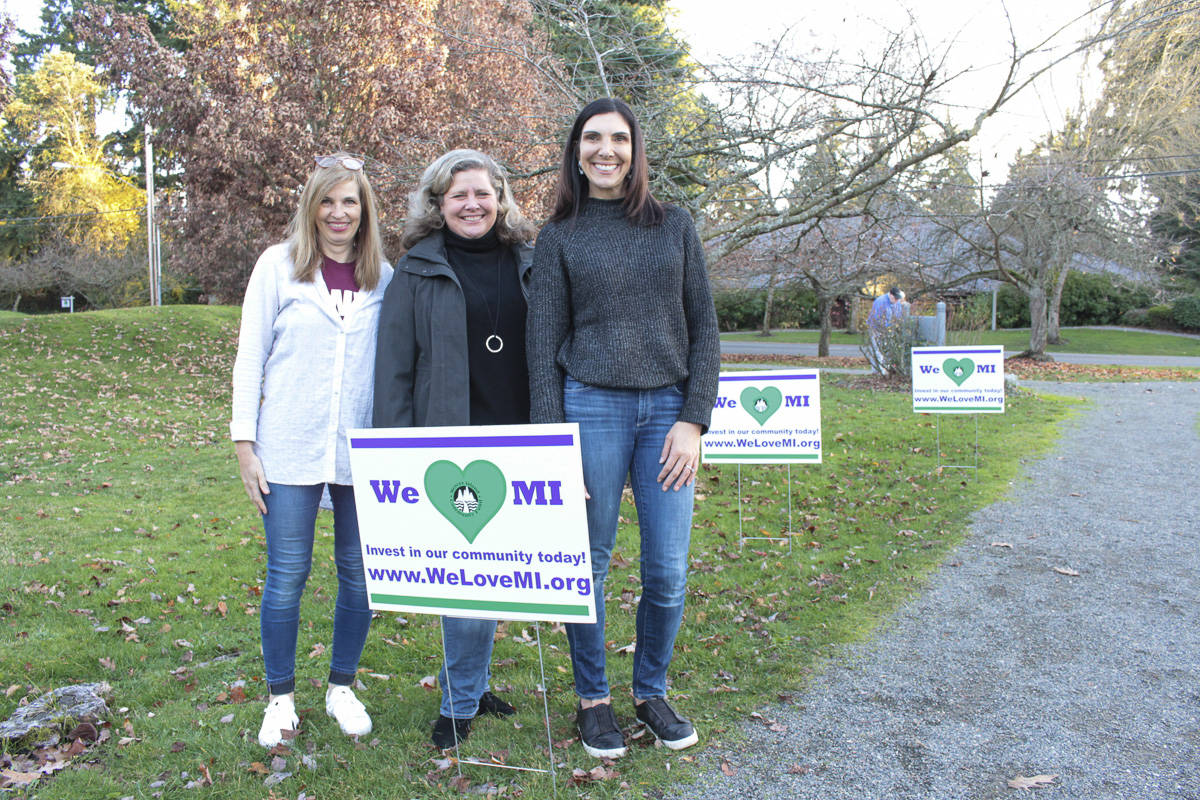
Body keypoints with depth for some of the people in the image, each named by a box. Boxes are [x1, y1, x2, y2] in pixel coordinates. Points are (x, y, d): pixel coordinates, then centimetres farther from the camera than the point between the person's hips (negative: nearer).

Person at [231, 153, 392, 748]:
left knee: (359, 571, 9)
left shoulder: (383, 276, 6)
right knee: (287, 574, 4)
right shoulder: (278, 265, 0)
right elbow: (250, 357, 1)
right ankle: (281, 698, 22)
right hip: (291, 450, -2)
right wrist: (245, 442, -3)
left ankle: (341, 688, 28)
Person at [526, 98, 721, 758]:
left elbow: (704, 331, 8)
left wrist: (693, 421, -2)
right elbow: (544, 342, 3)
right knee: (589, 564, 5)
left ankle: (651, 692, 25)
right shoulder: (559, 237, 6)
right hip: (591, 406, -1)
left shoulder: (675, 227, 10)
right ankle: (593, 699, 24)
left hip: (668, 407, 2)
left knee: (669, 571, 2)